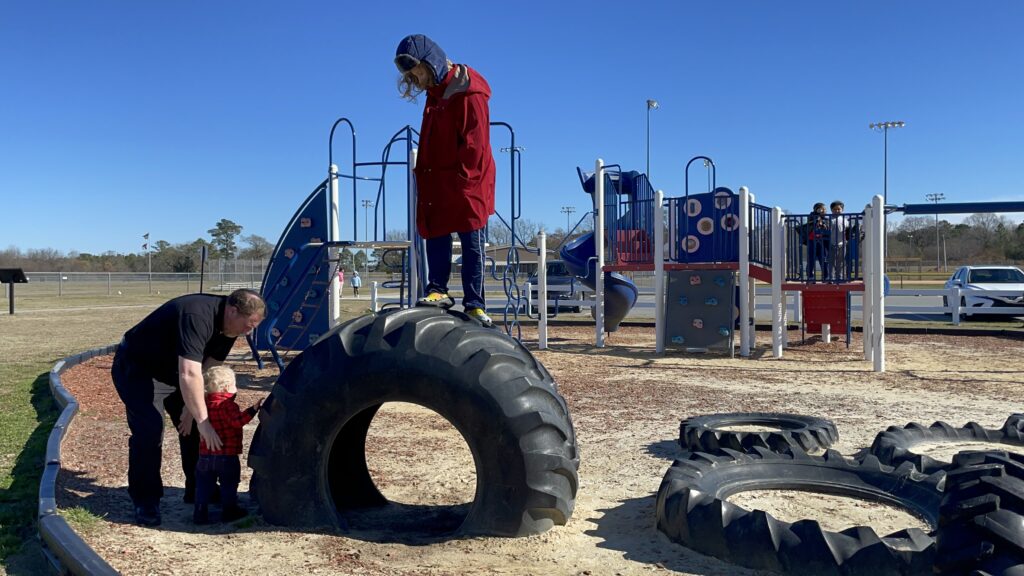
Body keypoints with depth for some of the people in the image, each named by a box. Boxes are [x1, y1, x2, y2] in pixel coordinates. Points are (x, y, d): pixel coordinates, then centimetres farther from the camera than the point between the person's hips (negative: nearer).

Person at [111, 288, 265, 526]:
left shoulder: (228, 324, -10)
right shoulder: (197, 316, -38)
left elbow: (209, 368, -7)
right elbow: (189, 375, -44)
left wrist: (191, 408, -15)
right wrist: (203, 421, -42)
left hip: (171, 370, 8)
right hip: (135, 367, -8)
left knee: (194, 427, 3)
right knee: (149, 429, -20)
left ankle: (198, 492, 15)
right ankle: (145, 503, -7)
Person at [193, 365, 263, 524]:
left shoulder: (205, 403, 7)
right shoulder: (227, 405, -15)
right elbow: (237, 421, -29)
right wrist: (253, 409, -34)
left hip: (206, 455, 6)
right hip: (227, 456, -6)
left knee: (204, 485, 13)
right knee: (229, 485, 9)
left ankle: (200, 514, 12)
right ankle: (229, 511, 17)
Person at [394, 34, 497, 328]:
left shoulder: (468, 92, -13)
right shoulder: (435, 91, 14)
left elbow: (475, 141, -17)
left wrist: (461, 176, -18)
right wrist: (425, 172, 11)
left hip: (467, 181, -8)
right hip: (436, 180, 8)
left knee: (472, 243, -3)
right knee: (435, 237, 7)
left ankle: (474, 304, 0)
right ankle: (437, 290, 14)